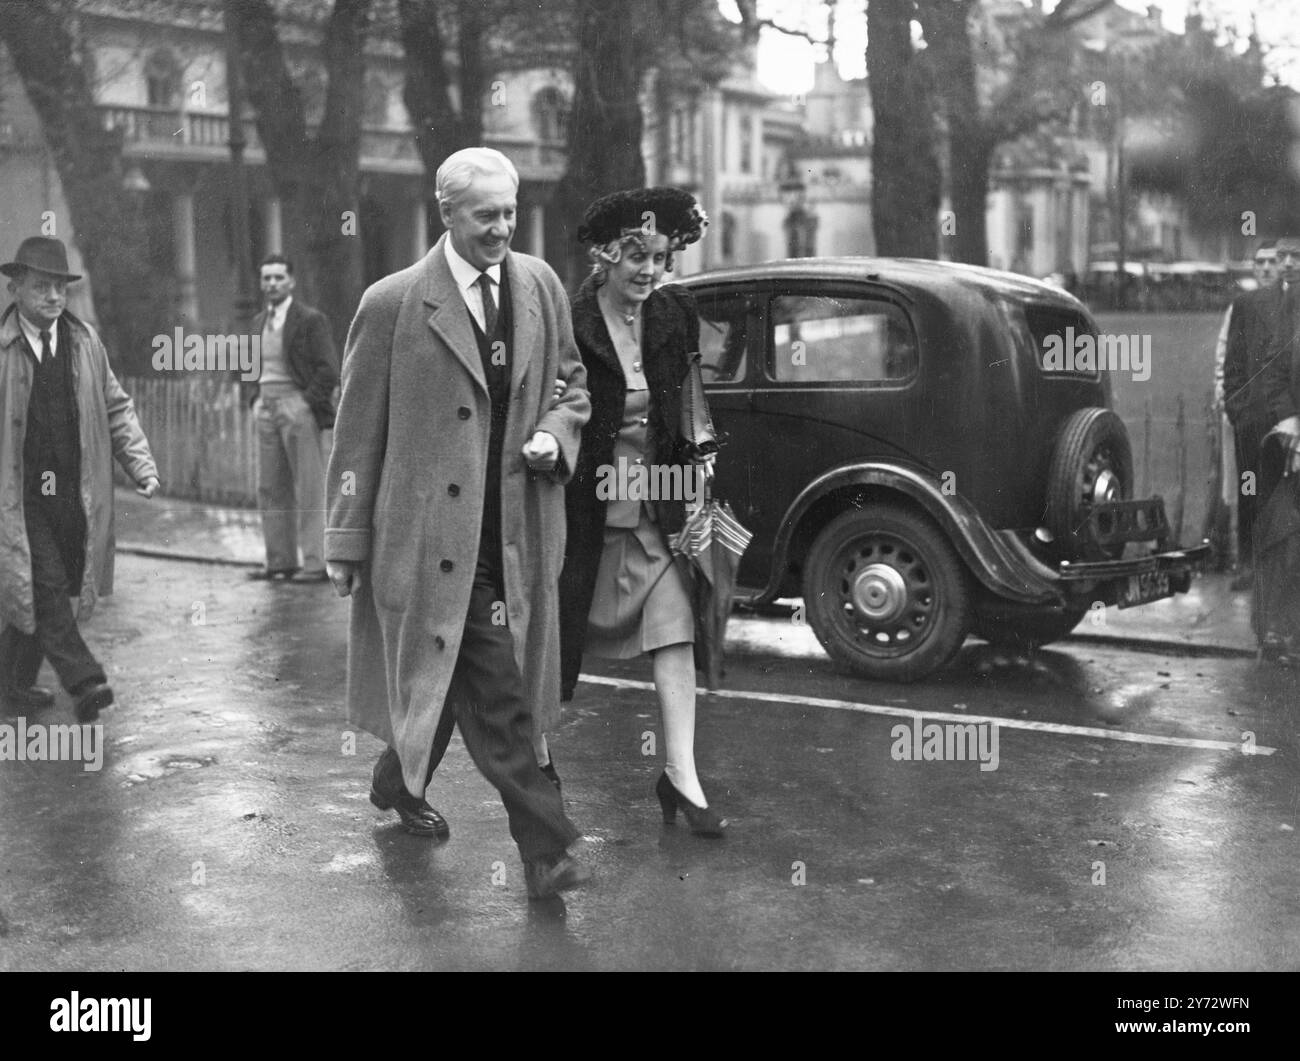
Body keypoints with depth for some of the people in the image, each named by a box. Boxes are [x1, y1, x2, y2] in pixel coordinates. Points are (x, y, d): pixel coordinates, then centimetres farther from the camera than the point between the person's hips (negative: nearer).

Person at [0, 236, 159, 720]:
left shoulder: (85, 341, 6)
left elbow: (116, 407, 12)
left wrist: (141, 464, 2)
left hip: (74, 494, 4)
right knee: (42, 586, -11)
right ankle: (84, 681, -12)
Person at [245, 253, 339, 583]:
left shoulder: (311, 320, -6)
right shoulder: (259, 321, 16)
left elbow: (328, 371, -10)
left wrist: (306, 405, -14)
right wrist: (255, 399, 12)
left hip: (301, 409, -7)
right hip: (268, 410, 7)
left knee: (309, 490, -5)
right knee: (270, 489, 7)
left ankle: (315, 564, -3)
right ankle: (280, 561, 13)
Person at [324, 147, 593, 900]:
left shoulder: (540, 285, 7)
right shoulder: (393, 303, -7)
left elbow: (571, 381, 20)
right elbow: (358, 432, -3)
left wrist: (556, 433, -3)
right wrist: (348, 540, -2)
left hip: (516, 532, 5)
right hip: (435, 533, -5)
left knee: (449, 677, 17)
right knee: (499, 697, -7)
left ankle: (400, 783, 41)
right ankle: (547, 848, 0)